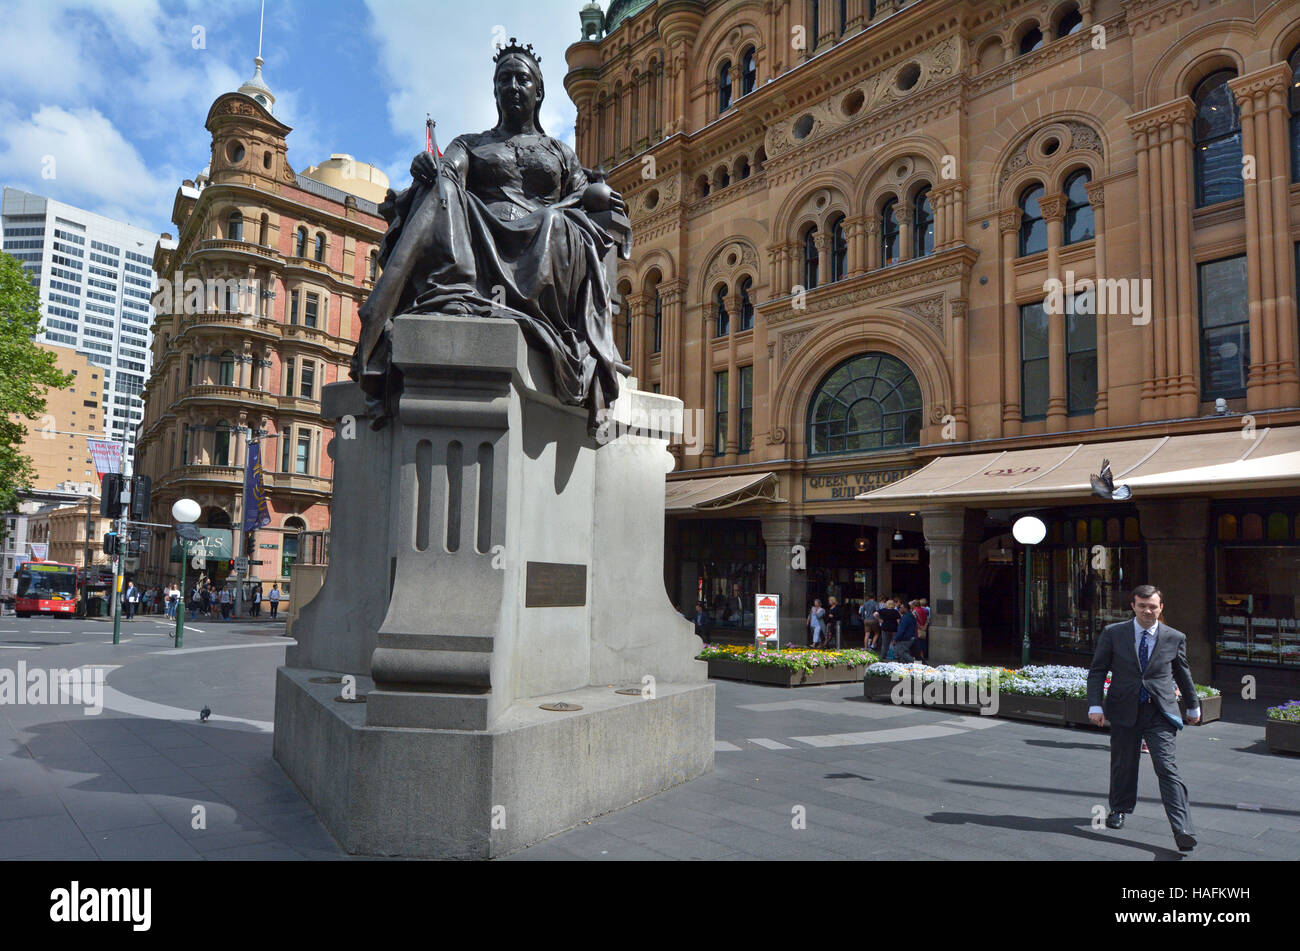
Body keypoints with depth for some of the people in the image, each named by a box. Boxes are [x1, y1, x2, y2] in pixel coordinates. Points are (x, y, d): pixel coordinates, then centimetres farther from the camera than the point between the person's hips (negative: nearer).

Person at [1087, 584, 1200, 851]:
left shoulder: (1175, 638, 4)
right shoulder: (1113, 634, 0)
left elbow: (1182, 673, 19)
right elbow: (1097, 671, 2)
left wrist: (1193, 706, 27)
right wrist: (1095, 705, -8)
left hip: (1160, 712, -1)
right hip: (1124, 711, 1)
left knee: (1167, 767, -10)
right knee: (1123, 764, 12)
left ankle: (1182, 830, -11)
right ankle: (1119, 809, 33)